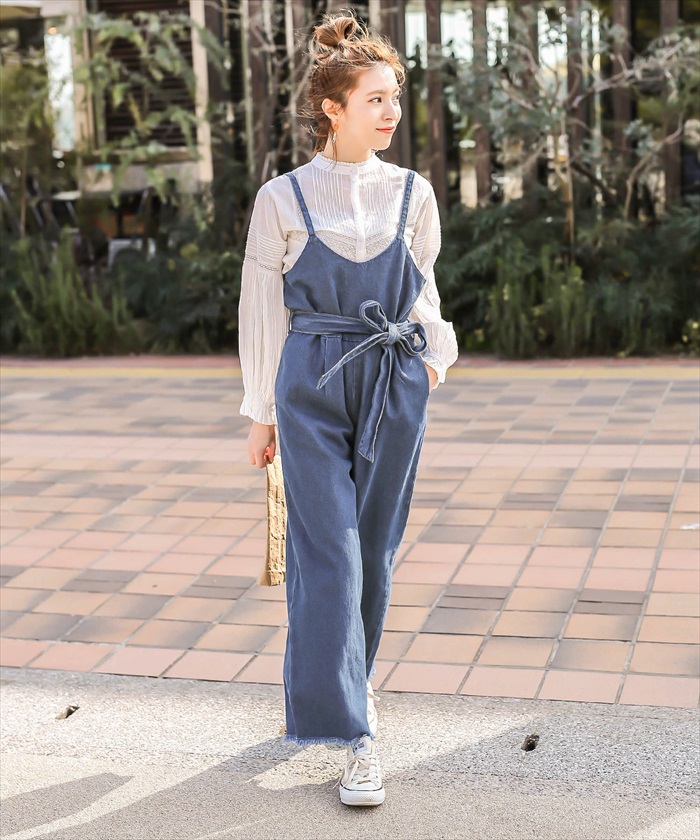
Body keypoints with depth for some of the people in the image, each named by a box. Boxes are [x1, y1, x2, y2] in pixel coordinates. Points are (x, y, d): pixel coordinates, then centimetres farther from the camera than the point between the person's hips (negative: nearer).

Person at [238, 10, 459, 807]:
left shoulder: (412, 193, 6)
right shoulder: (283, 198, -1)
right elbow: (261, 307, 4)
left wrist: (433, 353, 0)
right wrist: (262, 411, 5)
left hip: (396, 383, 3)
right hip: (313, 383, -2)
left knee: (375, 546, 9)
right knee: (328, 553, -7)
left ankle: (346, 675, 33)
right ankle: (351, 735, -4)